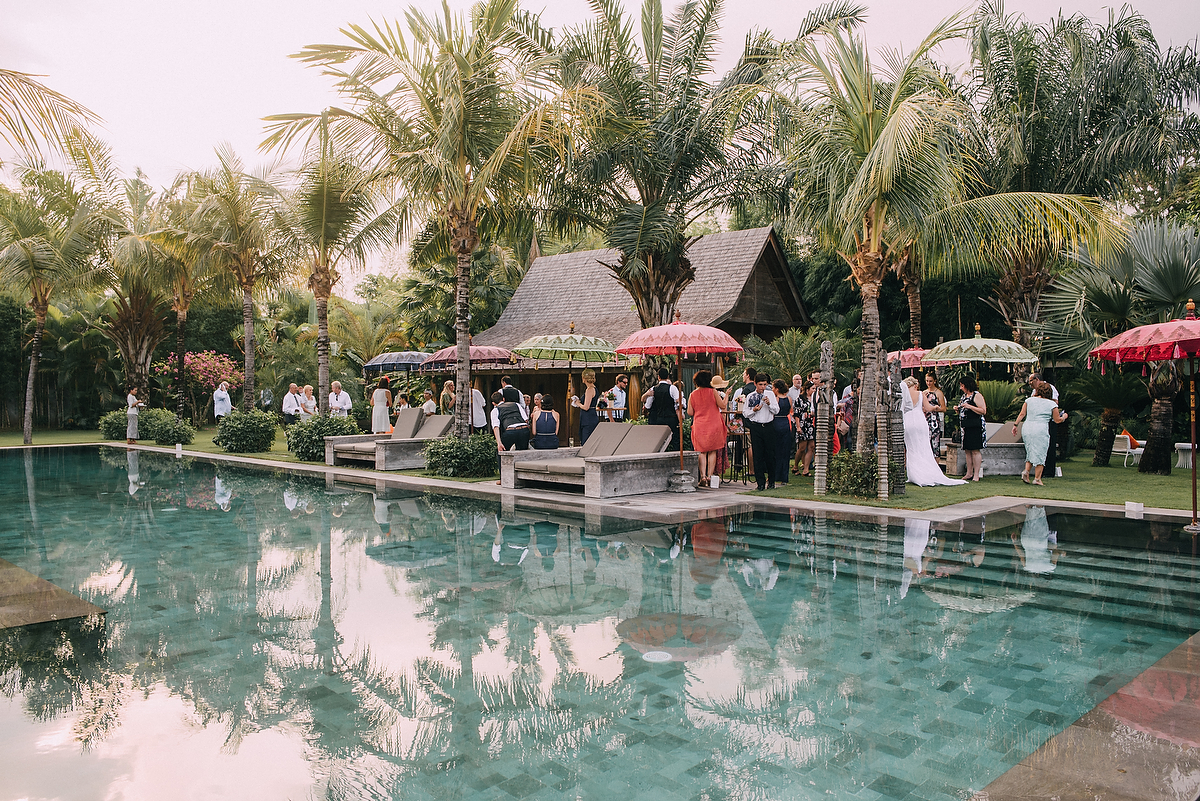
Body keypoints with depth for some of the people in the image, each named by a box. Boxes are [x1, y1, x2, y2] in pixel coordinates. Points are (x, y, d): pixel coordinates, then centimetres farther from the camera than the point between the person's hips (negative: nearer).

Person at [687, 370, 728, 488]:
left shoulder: (693, 394, 2)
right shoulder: (712, 392, -4)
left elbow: (690, 412, 4)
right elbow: (722, 405, -6)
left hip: (699, 426, 2)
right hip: (714, 424, -1)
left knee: (702, 452, 5)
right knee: (712, 451, 5)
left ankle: (703, 477, -4)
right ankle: (710, 476, 2)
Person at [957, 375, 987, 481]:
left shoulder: (976, 395, -7)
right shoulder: (964, 396, 18)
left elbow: (983, 411, -14)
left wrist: (969, 406, -18)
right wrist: (958, 409, 7)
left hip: (974, 426, -8)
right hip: (965, 426, 8)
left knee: (975, 450, -8)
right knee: (967, 451, 8)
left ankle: (976, 474, -6)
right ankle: (969, 474, 12)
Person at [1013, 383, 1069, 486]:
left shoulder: (1029, 400, 9)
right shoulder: (1052, 404, 3)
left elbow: (1022, 414, 5)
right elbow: (1057, 420, 6)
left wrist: (1015, 425, 9)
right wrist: (1064, 417, 26)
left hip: (1026, 429, 4)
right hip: (1040, 430, -4)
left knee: (1031, 452, 18)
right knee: (1040, 454, 2)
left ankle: (1026, 471, 0)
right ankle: (1037, 478, 1)